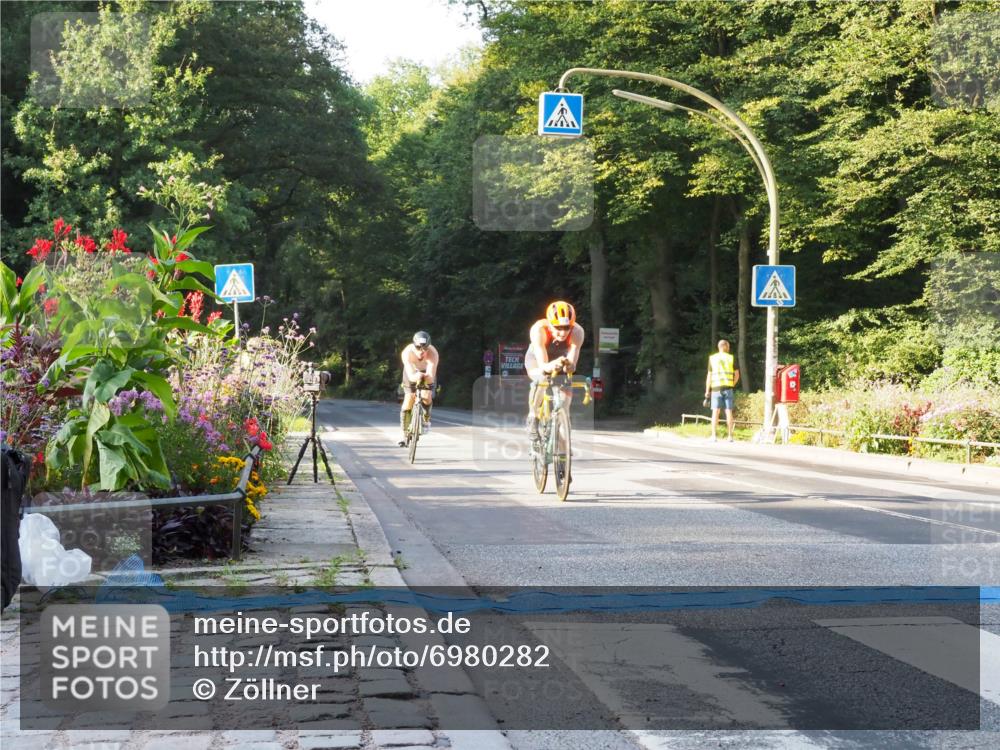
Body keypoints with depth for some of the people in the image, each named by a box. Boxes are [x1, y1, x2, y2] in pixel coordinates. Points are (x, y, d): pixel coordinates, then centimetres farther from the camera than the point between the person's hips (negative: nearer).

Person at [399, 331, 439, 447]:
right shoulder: (407, 353, -37)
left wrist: (425, 377, -68)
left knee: (426, 398, -21)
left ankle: (426, 421, 9)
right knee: (407, 405, -10)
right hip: (412, 373, 0)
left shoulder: (433, 353, -38)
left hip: (427, 374, 0)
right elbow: (410, 376, -46)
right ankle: (405, 435, 3)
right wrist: (416, 376, -69)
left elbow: (431, 376, -45)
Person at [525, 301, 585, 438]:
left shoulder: (577, 332, -33)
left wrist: (569, 365, -63)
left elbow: (572, 363, -39)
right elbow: (542, 365, -44)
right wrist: (551, 366, -66)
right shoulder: (539, 329, -38)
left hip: (560, 359, 3)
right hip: (537, 360, -3)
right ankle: (533, 417, -12)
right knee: (541, 379, -32)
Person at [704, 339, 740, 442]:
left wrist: (707, 390, 6)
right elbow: (737, 375, 4)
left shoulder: (712, 358, 3)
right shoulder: (731, 358, 4)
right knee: (729, 412, 3)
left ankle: (714, 436, -7)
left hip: (716, 388, 0)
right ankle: (730, 436, 3)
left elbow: (709, 376, 1)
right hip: (728, 388, 0)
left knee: (715, 412, -1)